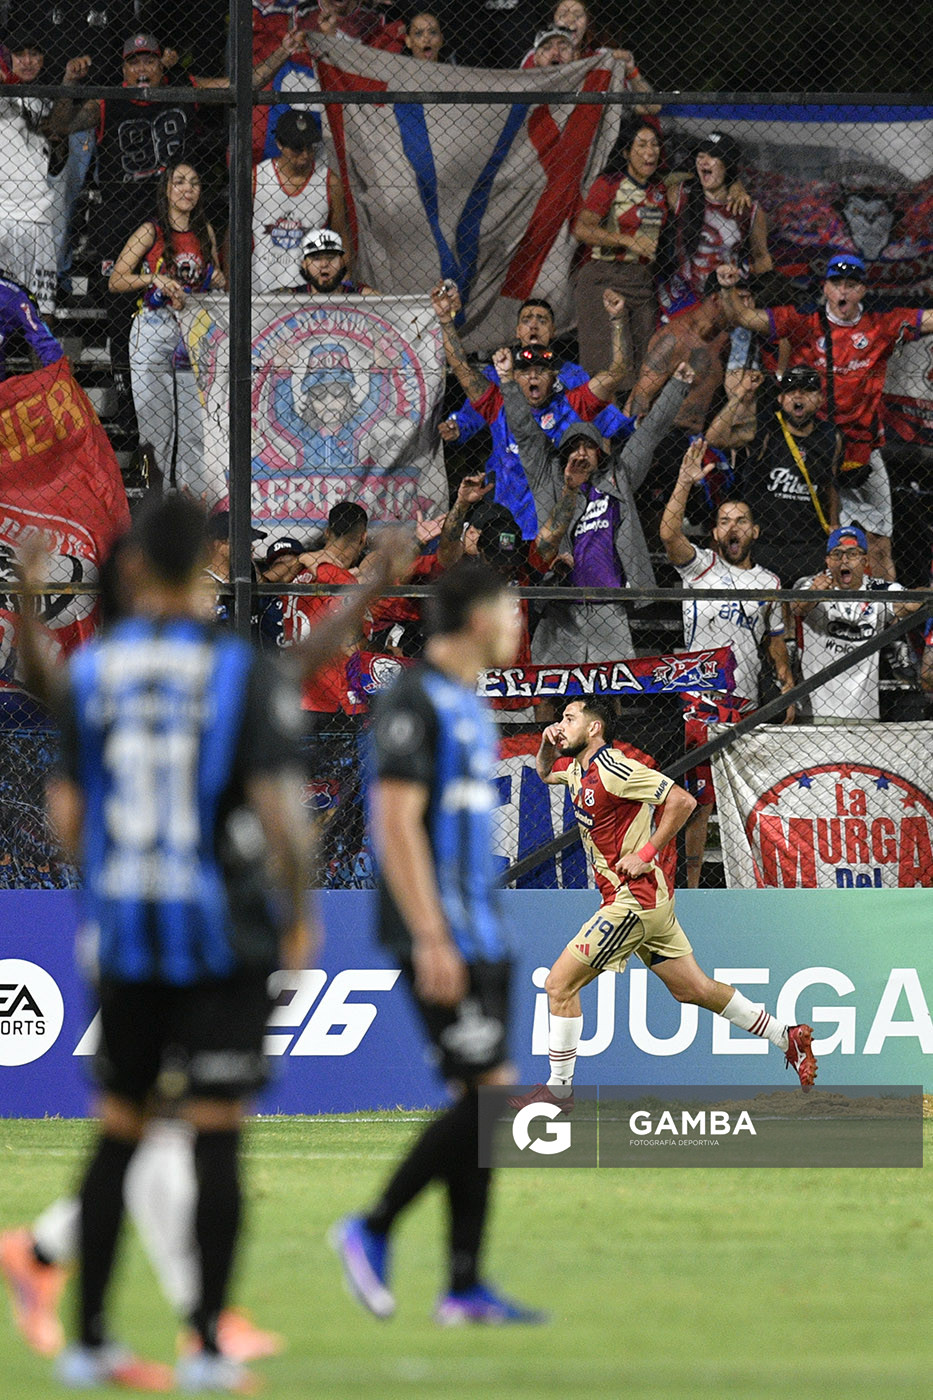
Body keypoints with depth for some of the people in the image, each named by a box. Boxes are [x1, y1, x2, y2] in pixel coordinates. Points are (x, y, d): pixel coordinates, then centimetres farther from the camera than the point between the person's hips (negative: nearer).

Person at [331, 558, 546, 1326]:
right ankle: (373, 1231, -2)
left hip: (479, 933, 9)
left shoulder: (468, 706, 17)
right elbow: (397, 824, -18)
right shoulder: (415, 702, -12)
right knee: (489, 1095, -12)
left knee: (482, 1103, 6)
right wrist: (431, 938, -22)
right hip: (441, 936, -9)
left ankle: (465, 1287, 7)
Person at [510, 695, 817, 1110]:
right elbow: (544, 773, 31)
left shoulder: (612, 770, -17)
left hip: (631, 900, -10)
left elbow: (682, 801, -20)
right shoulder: (577, 767, 11)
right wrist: (547, 745, 8)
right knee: (693, 990, 14)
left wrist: (646, 852, -19)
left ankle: (559, 1089, 0)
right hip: (648, 902, 10)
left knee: (560, 984, -7)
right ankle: (789, 1040, 18)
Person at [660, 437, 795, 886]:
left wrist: (788, 689, 19)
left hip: (746, 705, 4)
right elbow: (669, 534, -14)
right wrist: (685, 483, -22)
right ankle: (690, 887, -5)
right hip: (698, 701, -4)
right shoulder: (701, 566, 5)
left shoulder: (769, 583, 17)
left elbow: (775, 640, 25)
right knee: (697, 802, -7)